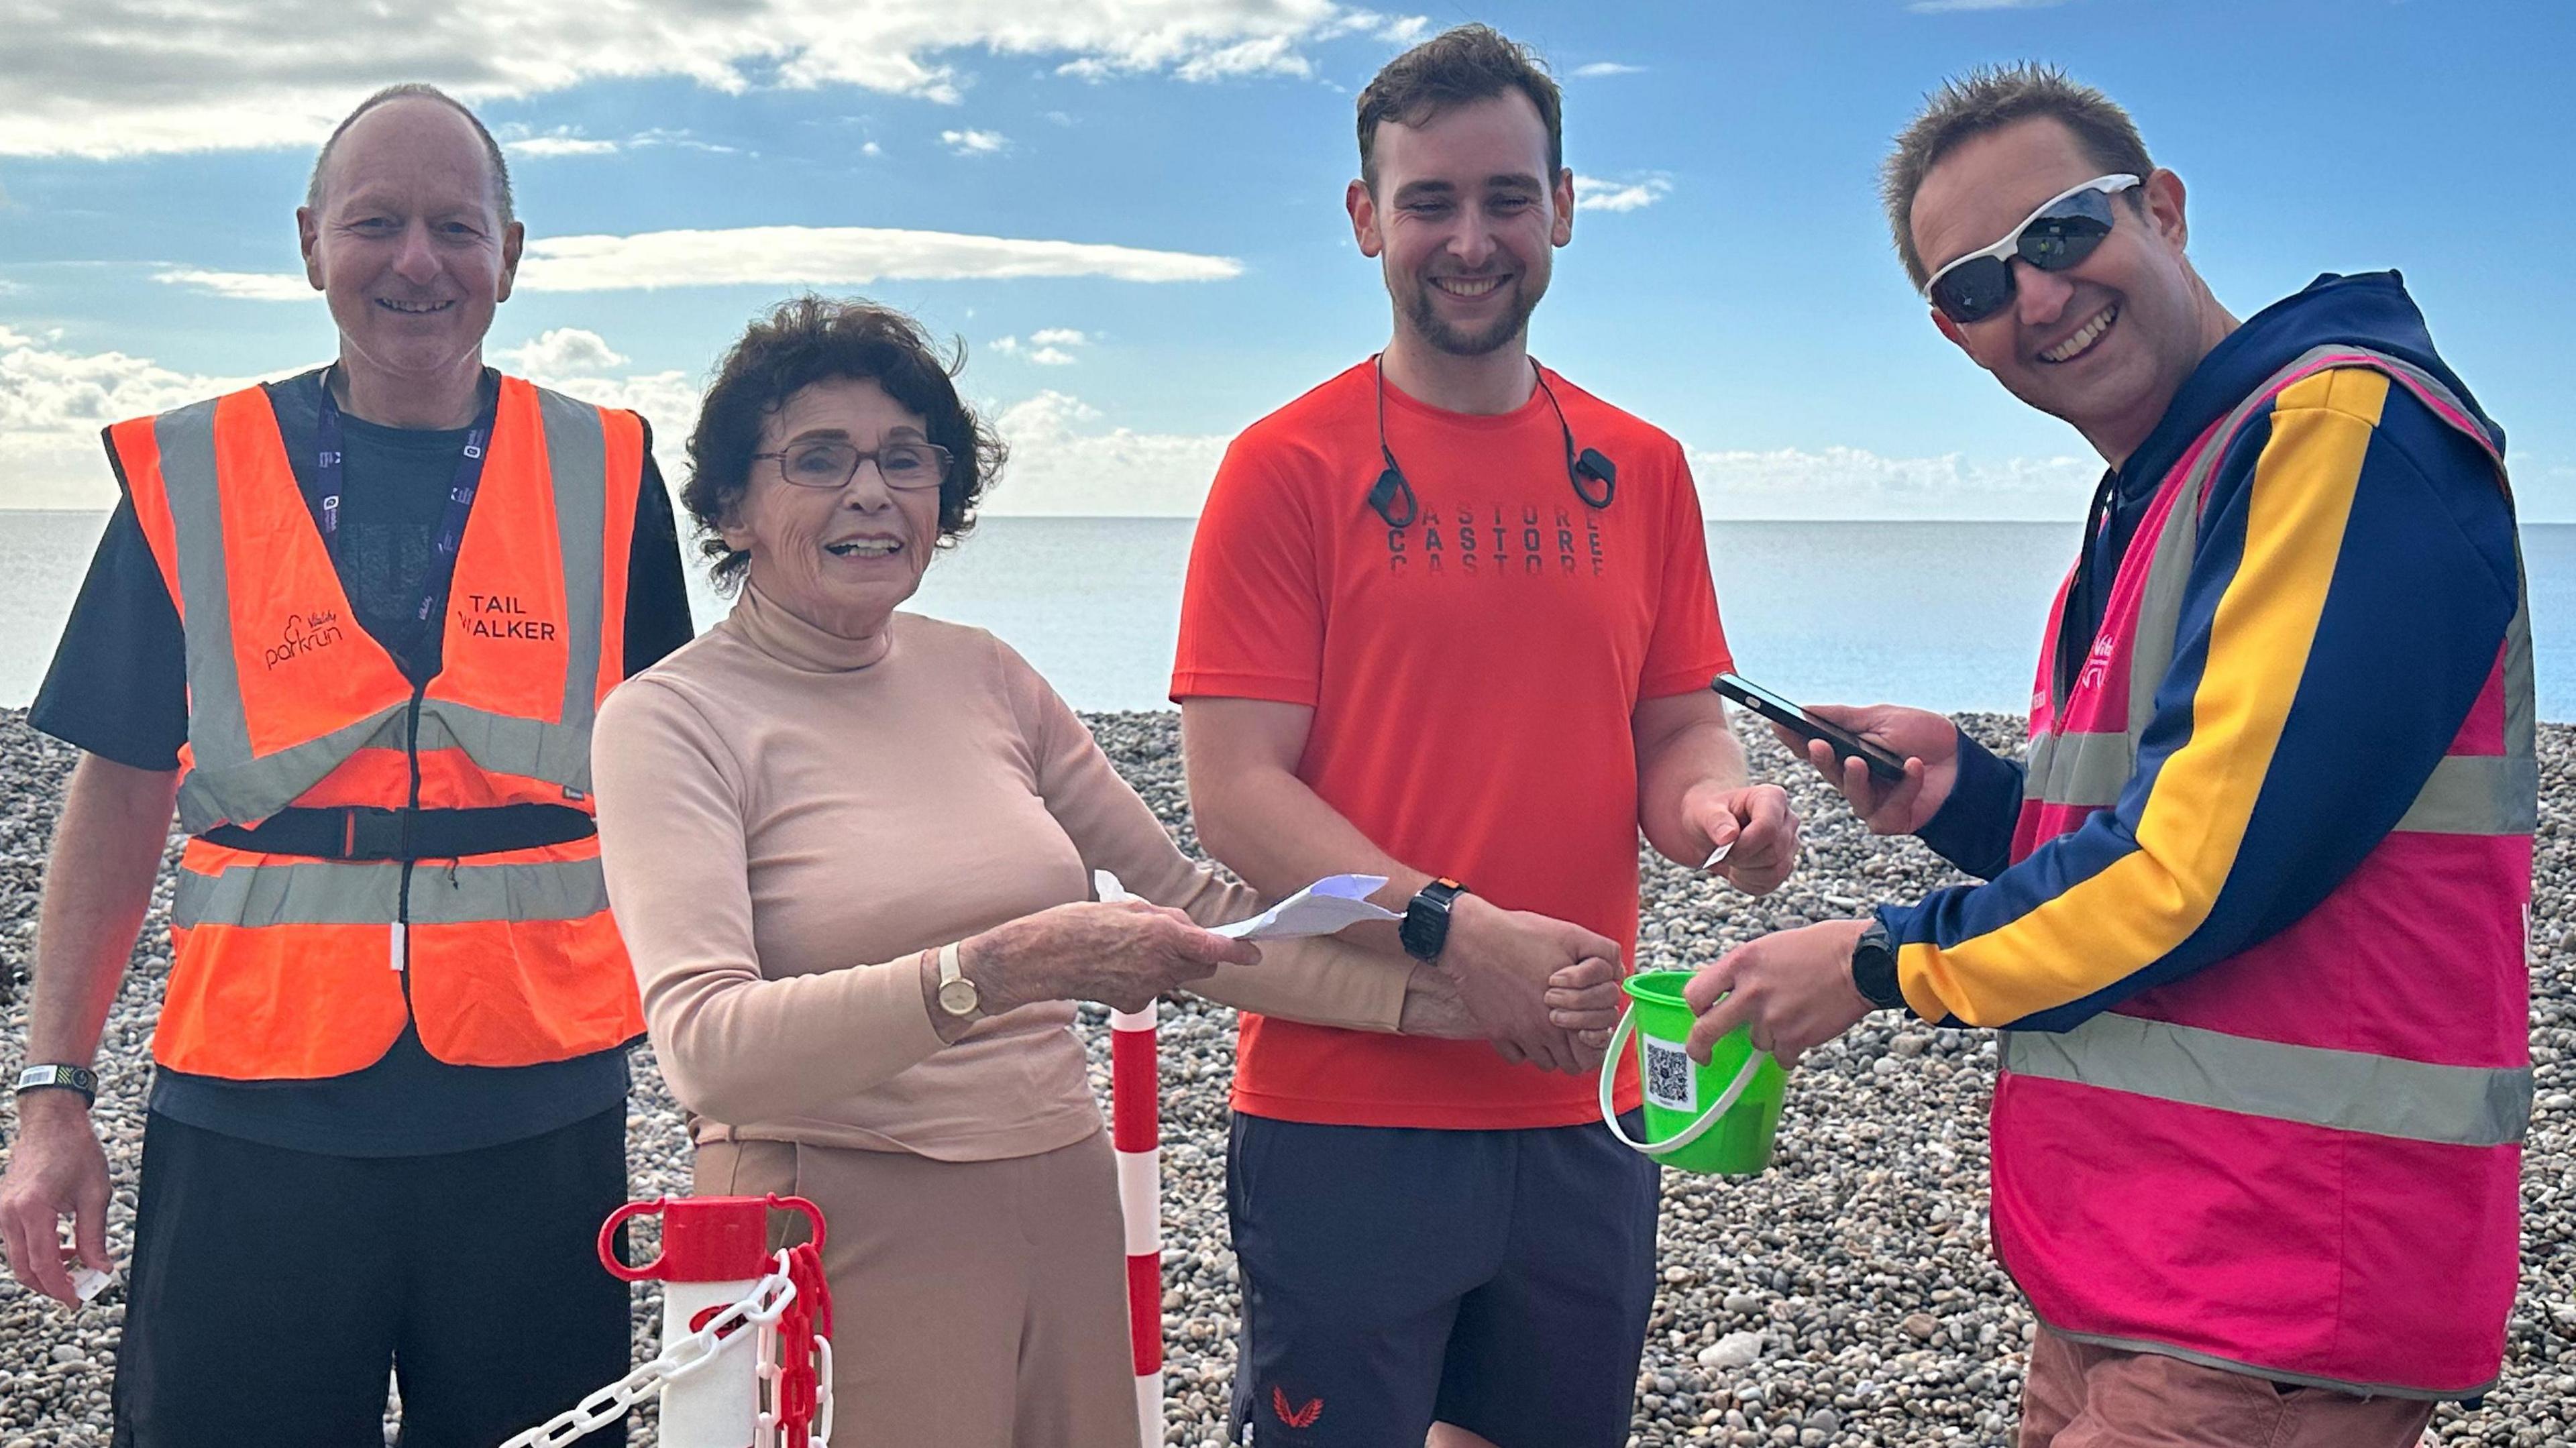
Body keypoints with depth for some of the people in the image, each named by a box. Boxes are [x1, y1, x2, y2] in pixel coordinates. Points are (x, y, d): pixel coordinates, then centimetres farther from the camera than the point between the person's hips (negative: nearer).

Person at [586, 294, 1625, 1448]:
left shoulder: (982, 675, 7)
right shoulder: (671, 718, -7)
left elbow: (1186, 904, 11)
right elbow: (709, 1045, -21)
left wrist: (1444, 999, 2)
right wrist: (1000, 969, -31)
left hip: (1068, 1214, 5)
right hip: (848, 1240, -5)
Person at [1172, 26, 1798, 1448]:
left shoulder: (1640, 471, 7)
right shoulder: (1287, 467, -6)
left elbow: (1676, 727, 12)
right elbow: (1236, 792, -11)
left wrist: (1711, 802, -12)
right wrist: (1455, 930, -24)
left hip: (1585, 1112, 5)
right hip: (1345, 1117, -4)